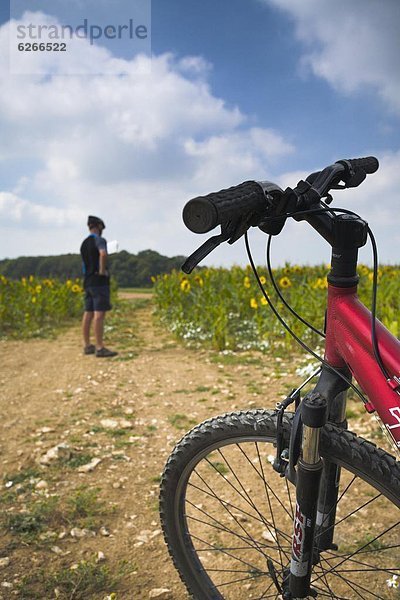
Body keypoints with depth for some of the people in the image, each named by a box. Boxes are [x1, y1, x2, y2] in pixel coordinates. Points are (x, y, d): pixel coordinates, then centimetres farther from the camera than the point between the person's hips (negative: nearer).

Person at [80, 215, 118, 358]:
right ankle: (99, 348, -13)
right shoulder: (99, 240, -8)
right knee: (99, 313, -11)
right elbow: (103, 254, -29)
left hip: (88, 281, 9)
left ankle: (87, 345, 15)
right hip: (99, 281, -9)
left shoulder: (84, 243, 18)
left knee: (88, 313, 10)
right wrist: (102, 270, -18)